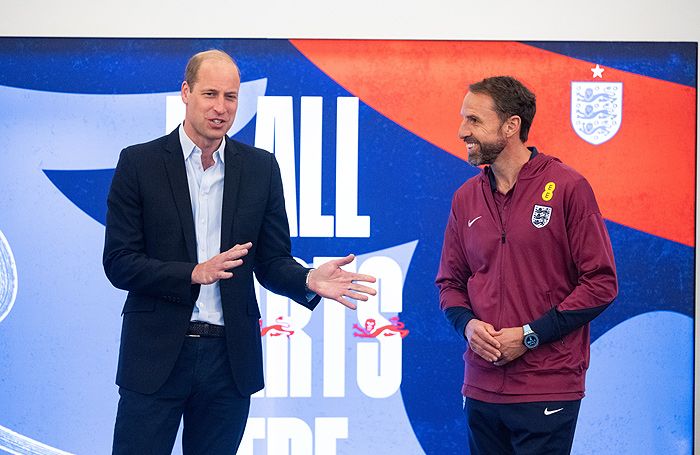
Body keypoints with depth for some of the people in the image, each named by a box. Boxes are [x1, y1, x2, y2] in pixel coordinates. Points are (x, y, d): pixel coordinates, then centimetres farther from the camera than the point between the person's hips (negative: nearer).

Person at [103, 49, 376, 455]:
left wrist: (309, 281, -15)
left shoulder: (260, 168, 7)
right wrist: (194, 274, -20)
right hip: (157, 355, -2)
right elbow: (119, 263, -6)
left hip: (229, 357, 3)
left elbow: (271, 261, 7)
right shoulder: (140, 163, -2)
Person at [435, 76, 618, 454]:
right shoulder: (467, 197, 9)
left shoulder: (567, 188, -6)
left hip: (548, 391, -5)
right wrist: (468, 324, -5)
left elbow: (601, 282, -7)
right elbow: (450, 282, 17)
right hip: (481, 390, 5)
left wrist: (529, 335, -13)